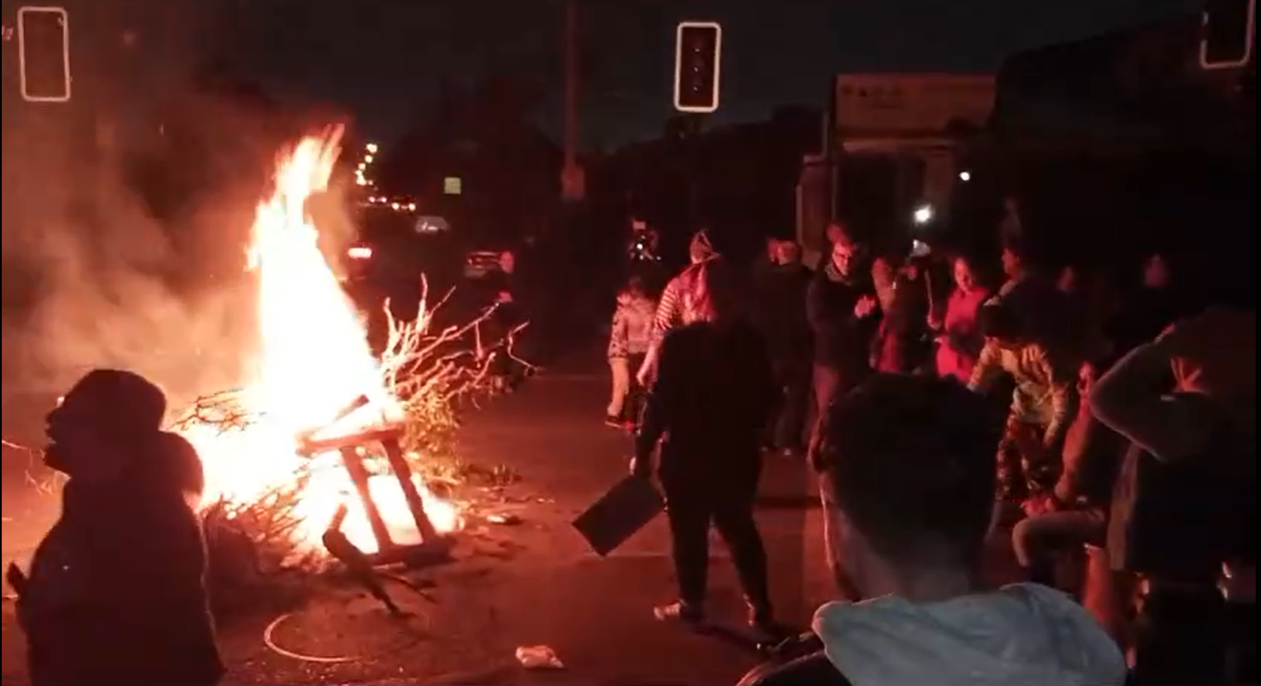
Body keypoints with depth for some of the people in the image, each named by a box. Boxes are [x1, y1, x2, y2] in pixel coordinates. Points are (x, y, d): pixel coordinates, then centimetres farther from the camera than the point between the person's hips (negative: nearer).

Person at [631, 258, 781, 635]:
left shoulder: (680, 340, -17)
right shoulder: (750, 339, -2)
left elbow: (661, 400, -16)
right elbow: (766, 397, 6)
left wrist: (642, 450, -8)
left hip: (687, 453, -4)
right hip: (737, 452, 4)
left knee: (689, 531, 11)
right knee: (739, 527, 17)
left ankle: (692, 604, 23)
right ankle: (760, 607, 21)